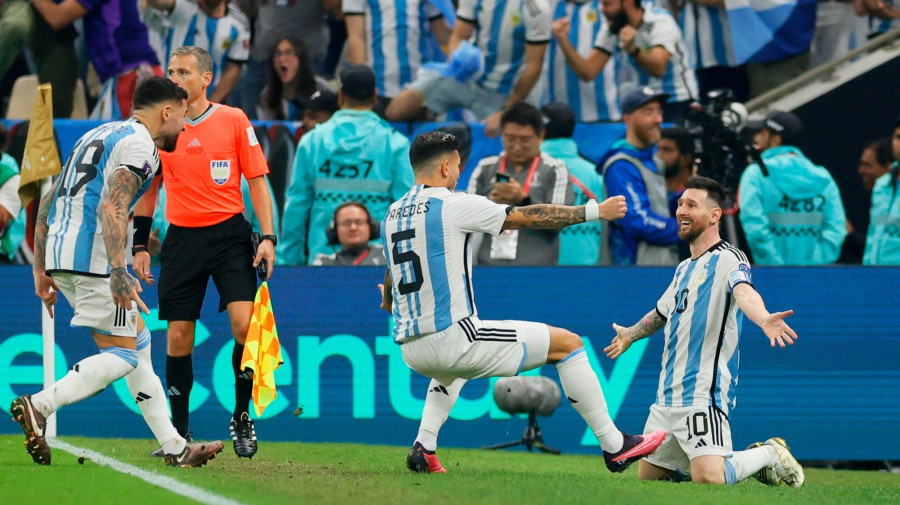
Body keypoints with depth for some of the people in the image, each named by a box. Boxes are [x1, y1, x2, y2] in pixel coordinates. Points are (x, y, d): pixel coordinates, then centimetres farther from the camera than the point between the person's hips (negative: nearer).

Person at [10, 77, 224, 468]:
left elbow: (48, 202, 24)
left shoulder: (100, 135, 24)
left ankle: (174, 447, 16)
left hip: (60, 255, 10)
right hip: (93, 257, -10)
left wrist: (41, 268, 24)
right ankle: (39, 406, -20)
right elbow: (113, 207, -21)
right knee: (123, 355, -5)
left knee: (138, 339, 15)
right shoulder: (140, 145, -5)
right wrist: (119, 273, -28)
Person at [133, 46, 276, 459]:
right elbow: (147, 189, 14)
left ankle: (242, 417, 1)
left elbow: (257, 181, 3)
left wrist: (268, 237, -5)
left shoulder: (233, 120, 0)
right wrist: (140, 245, 10)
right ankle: (179, 432, 11)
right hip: (182, 237, 2)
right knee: (178, 337, 0)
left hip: (229, 232, -2)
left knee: (244, 323, -16)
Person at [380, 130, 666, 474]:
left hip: (410, 349, 8)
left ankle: (423, 448, 23)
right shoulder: (452, 204, -9)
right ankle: (614, 446, 7)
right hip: (452, 337, -8)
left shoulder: (392, 214, 12)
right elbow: (529, 217, -6)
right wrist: (595, 211, 4)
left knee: (451, 367, 44)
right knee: (566, 343, 4)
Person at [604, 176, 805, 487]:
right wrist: (631, 335, 56)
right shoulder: (684, 269, 18)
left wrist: (763, 319, -54)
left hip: (703, 395, -9)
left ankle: (770, 455, 7)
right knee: (648, 475, 10)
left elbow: (743, 292, -32)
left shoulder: (728, 260, -9)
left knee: (708, 479, -22)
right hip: (668, 397, 9)